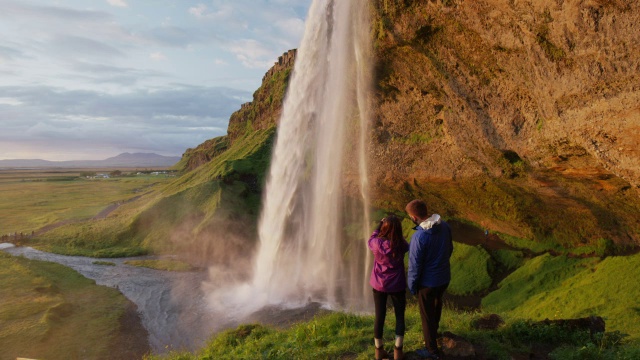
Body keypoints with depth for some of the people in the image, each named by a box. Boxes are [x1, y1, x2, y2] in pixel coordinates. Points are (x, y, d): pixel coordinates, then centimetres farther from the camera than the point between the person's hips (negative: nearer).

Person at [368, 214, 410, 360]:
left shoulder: (377, 243, -20)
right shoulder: (401, 245, -18)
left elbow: (370, 240, 5)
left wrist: (379, 226, 9)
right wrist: (396, 230, 4)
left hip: (379, 285, 1)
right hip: (397, 285, -1)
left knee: (379, 317, 13)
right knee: (400, 317, 16)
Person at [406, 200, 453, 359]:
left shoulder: (419, 236, -31)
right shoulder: (444, 226, -10)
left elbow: (415, 265, -23)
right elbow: (450, 249, 6)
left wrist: (411, 286, -7)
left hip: (428, 281, -7)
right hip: (444, 277, 7)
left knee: (427, 315, 14)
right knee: (437, 303, 32)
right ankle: (434, 330, 58)